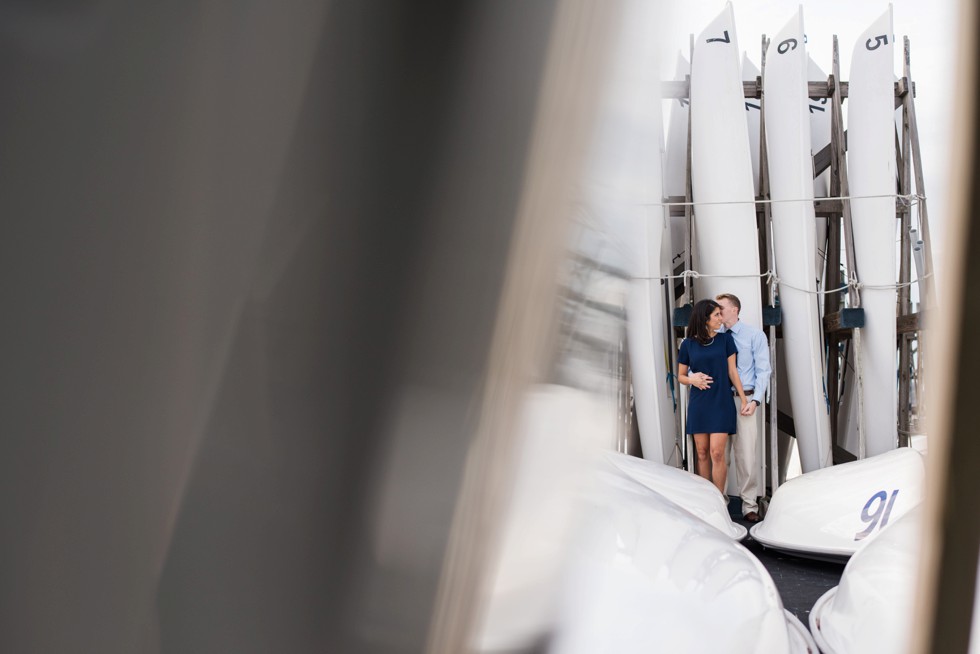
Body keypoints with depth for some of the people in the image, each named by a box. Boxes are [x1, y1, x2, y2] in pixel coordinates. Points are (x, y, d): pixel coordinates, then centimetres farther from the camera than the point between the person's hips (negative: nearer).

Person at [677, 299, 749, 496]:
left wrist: (743, 398, 2)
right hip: (698, 404, 1)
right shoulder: (688, 344, 2)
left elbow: (732, 371, 5)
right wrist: (692, 379, -12)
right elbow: (681, 376, 10)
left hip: (721, 402, -1)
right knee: (702, 453, 5)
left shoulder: (725, 339, 2)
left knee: (717, 453, -9)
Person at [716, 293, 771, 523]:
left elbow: (763, 370, -2)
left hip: (744, 399, -3)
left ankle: (749, 505, 6)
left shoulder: (754, 335, 0)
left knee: (746, 454, -3)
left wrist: (755, 400, -11)